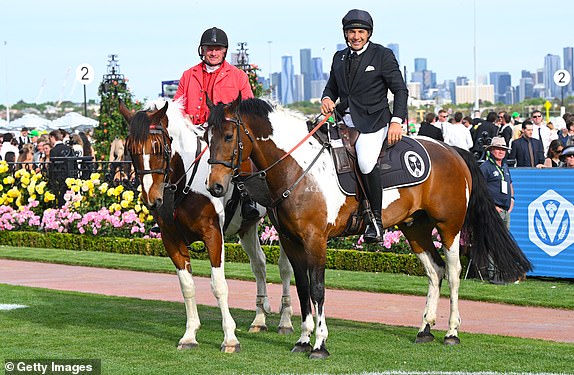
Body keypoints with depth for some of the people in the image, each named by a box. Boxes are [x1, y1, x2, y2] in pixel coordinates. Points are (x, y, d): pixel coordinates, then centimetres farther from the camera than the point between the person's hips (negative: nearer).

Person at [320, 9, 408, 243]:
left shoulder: (383, 55, 0)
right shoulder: (339, 57, 15)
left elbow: (400, 90, 0)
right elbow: (332, 87, 25)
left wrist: (396, 121, -11)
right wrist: (327, 99, 1)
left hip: (373, 122, -7)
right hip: (345, 122, 7)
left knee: (365, 162, -28)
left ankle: (376, 219, -15)